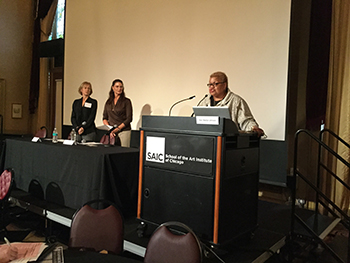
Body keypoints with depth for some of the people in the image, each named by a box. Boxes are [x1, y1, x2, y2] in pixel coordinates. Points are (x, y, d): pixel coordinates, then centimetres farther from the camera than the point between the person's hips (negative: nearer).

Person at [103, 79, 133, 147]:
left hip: (124, 131, -3)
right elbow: (104, 118, 14)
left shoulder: (126, 101, 1)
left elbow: (129, 119, -4)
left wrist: (117, 129, -11)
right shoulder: (108, 102, 13)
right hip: (111, 132, 3)